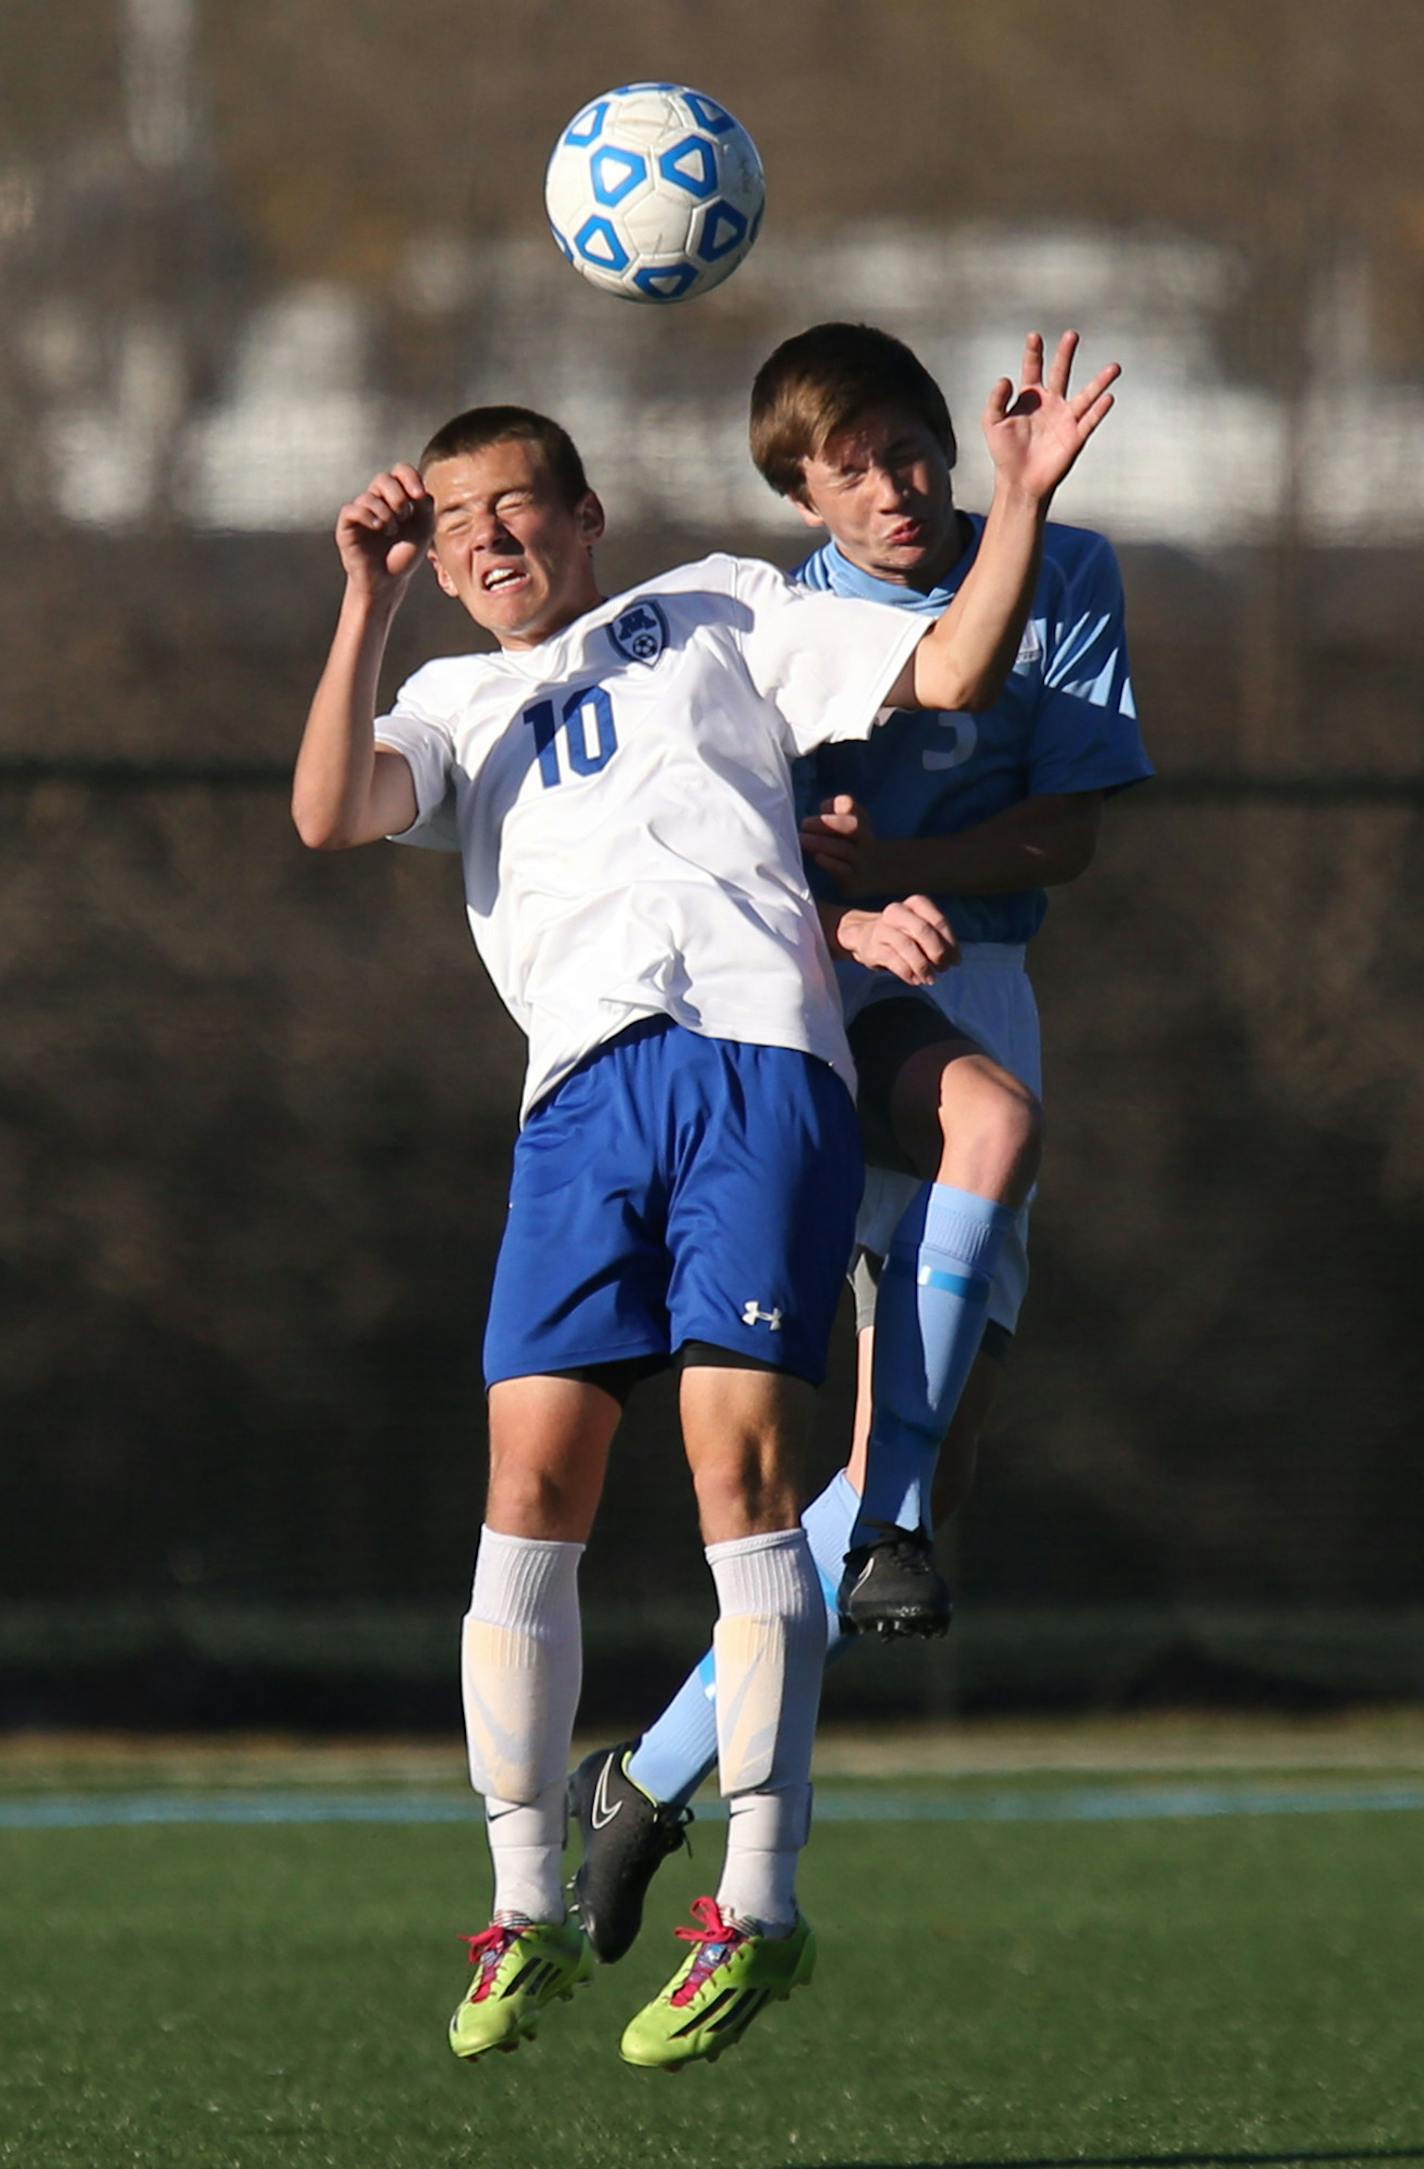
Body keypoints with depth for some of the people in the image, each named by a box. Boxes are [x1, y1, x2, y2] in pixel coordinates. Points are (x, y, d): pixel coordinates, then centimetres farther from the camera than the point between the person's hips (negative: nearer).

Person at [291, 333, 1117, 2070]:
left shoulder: (718, 616, 22)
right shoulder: (459, 708, 27)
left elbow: (950, 673, 15)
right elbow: (325, 815, 6)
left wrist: (1021, 500, 2)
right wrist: (369, 599, 1)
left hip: (754, 1060, -3)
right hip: (582, 1091, 3)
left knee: (739, 1456, -12)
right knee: (531, 1481, -6)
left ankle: (759, 1906, -10)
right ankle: (527, 1909, 1)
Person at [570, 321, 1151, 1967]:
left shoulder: (1064, 579, 5)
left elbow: (1066, 836, 2)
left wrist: (886, 868, -14)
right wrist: (848, 921, -26)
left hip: (976, 999, 3)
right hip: (815, 1005, -3)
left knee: (920, 1472, -6)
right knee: (991, 1111, -40)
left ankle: (652, 1779, 4)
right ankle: (896, 1520, -36)